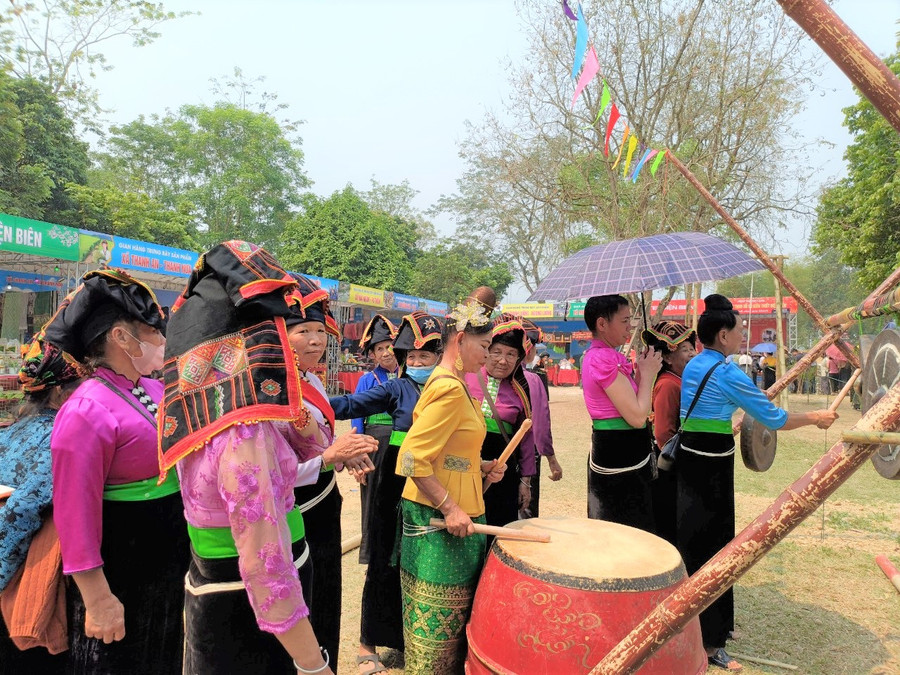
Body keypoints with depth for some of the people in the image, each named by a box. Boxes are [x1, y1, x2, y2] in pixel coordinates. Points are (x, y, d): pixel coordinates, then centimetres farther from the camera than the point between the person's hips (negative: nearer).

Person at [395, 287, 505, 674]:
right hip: (440, 522, -10)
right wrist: (450, 508, -22)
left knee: (452, 622, 20)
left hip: (450, 513, 10)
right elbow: (412, 459, -25)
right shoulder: (450, 388, -19)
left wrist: (479, 467, 9)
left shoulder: (447, 383, 12)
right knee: (439, 627, 4)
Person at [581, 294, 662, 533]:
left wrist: (639, 371, 5)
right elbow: (637, 417, -22)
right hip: (621, 455, -11)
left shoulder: (597, 355, 12)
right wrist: (647, 374, -9)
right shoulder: (604, 359, -19)